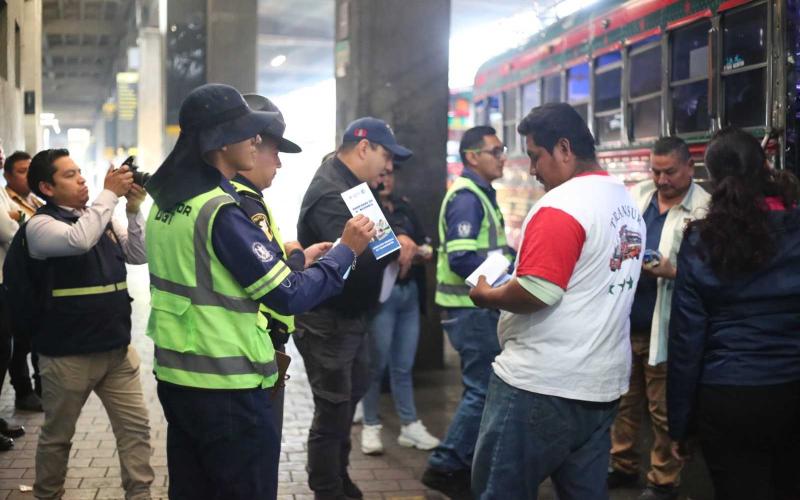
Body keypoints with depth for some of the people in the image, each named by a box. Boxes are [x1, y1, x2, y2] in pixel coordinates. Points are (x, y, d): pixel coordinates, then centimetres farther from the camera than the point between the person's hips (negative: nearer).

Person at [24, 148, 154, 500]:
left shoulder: (102, 219, 9)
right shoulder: (40, 225, -10)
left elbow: (139, 255, 5)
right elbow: (79, 240, -31)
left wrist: (134, 208, -8)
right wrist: (109, 193, -24)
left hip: (117, 348, 5)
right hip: (68, 354, -5)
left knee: (135, 426, 5)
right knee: (57, 435, 11)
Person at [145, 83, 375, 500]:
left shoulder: (167, 201, 7)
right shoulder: (221, 211, -19)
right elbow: (289, 295, -19)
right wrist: (346, 250, -7)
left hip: (176, 376, 9)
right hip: (225, 388, -8)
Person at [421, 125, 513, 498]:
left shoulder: (479, 194, 14)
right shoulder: (467, 197, -17)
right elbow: (461, 259, -27)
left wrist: (513, 257, 6)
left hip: (479, 307, 10)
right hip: (471, 310, -10)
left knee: (482, 387, 16)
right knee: (483, 389, -5)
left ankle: (464, 463, 25)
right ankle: (445, 466, 3)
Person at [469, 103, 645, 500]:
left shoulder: (560, 205, -17)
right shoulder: (627, 203, 12)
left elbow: (536, 294, -23)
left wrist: (487, 296, -5)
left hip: (541, 384, -9)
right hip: (603, 384, 9)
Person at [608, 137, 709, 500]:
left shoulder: (706, 209, -10)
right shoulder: (637, 194, 7)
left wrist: (672, 271, -30)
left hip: (664, 327, -5)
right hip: (624, 319, 5)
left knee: (663, 410, 6)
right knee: (623, 400, 18)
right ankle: (622, 466, 34)